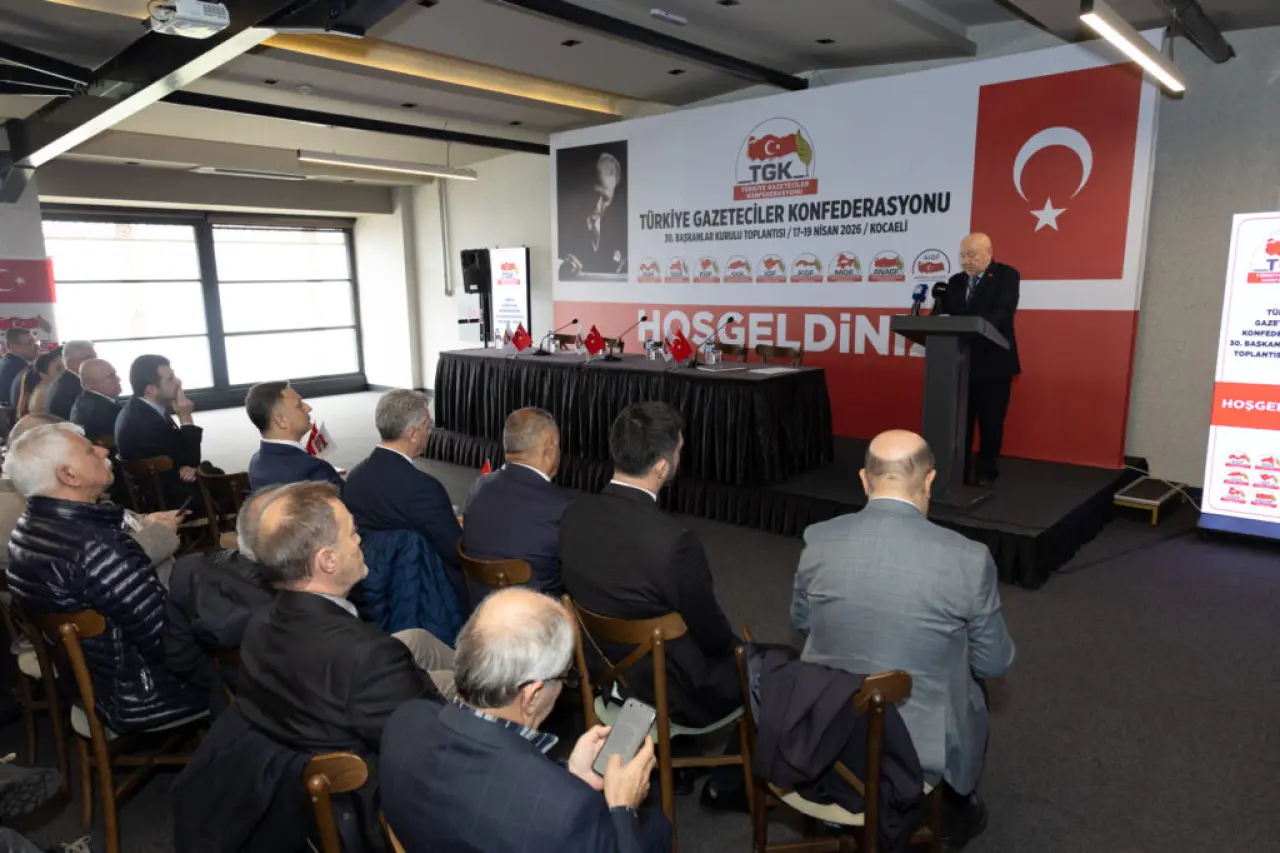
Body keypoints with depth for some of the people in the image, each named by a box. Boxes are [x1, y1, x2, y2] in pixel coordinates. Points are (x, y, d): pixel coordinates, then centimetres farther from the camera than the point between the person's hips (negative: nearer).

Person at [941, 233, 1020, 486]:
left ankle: (986, 471, 18)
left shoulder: (1007, 275, -3)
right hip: (961, 361, 4)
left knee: (990, 421, 5)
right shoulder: (955, 281, 12)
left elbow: (1004, 311, -18)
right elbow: (948, 316, 7)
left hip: (994, 362, -4)